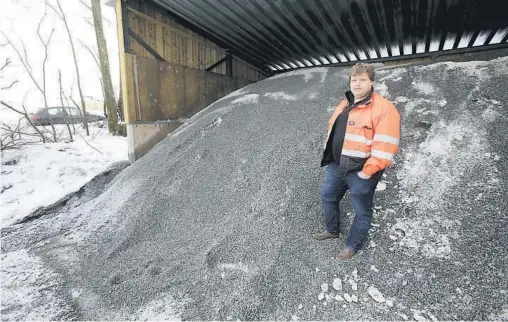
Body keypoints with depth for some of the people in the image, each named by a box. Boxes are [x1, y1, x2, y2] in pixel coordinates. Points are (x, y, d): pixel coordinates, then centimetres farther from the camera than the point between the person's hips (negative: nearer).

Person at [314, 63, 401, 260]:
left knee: (362, 212, 11)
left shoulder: (383, 108, -16)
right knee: (327, 198, 22)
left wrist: (367, 171, -21)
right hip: (335, 167, 8)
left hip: (360, 173, -7)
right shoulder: (344, 105, 10)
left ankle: (353, 246, 33)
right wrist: (329, 157, 15)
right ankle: (332, 230, 45)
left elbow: (385, 147, -22)